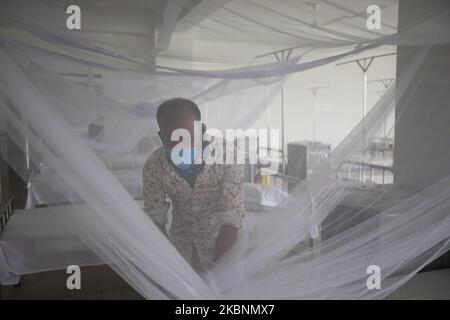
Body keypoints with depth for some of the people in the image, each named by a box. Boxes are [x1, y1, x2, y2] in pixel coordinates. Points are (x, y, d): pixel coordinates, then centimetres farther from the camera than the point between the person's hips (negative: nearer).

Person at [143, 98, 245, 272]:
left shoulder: (226, 158, -29)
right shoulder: (153, 166, -21)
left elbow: (232, 217, -29)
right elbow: (155, 219, -13)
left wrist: (215, 266, -35)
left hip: (220, 237, -2)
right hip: (180, 237, 2)